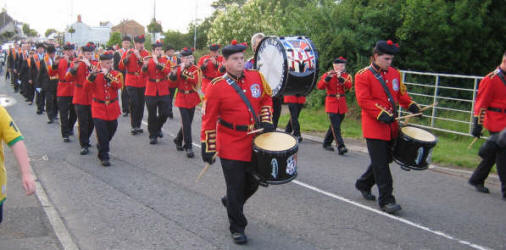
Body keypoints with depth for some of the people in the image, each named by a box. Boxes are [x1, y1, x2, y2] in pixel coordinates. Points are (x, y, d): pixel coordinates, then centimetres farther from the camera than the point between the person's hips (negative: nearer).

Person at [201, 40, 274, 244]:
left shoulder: (256, 77, 0)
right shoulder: (216, 87, -13)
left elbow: (266, 99, 16)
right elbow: (208, 119, -8)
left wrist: (266, 120, 2)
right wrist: (208, 148, -7)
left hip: (254, 144, 5)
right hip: (231, 148, -5)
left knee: (253, 183, 17)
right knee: (236, 188, 4)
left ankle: (230, 202, 46)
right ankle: (237, 227, 22)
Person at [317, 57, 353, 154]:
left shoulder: (346, 76, 8)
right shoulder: (327, 75, 1)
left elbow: (349, 86, -13)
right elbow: (319, 86, -13)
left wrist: (341, 78, -25)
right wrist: (328, 78, -24)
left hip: (342, 105, 4)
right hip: (331, 103, -4)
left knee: (335, 126, 14)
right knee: (336, 127, -13)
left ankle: (327, 143, 30)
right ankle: (341, 147, -18)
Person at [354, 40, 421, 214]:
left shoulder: (394, 73, 11)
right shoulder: (363, 76, -9)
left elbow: (401, 93, 20)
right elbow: (363, 100, -16)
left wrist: (410, 105, 0)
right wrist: (381, 114, -25)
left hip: (391, 127, 7)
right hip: (374, 127, -7)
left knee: (384, 160, 15)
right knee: (381, 164, -5)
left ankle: (364, 184, 37)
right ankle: (386, 200, 2)